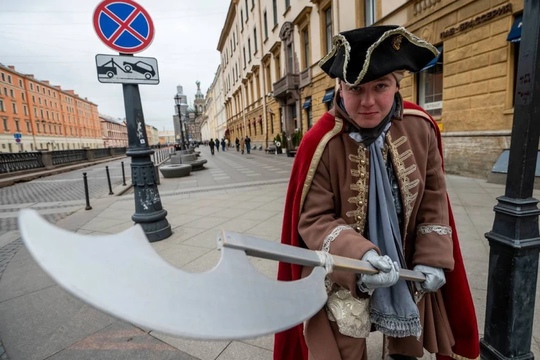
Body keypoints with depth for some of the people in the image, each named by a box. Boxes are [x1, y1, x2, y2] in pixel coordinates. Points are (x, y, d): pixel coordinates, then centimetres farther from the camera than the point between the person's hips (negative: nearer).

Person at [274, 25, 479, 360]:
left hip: (406, 267, 5)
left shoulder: (421, 127, -10)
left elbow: (433, 198, 0)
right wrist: (358, 255, -35)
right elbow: (313, 219, -21)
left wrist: (432, 258, -5)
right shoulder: (321, 142, -24)